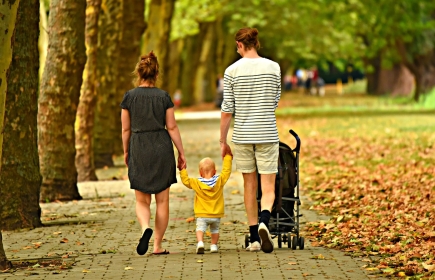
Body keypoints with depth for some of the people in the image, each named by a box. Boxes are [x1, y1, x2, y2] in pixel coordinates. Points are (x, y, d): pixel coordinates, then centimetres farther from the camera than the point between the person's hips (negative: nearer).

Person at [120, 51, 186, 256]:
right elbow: (172, 127, -1)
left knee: (142, 200, 9)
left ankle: (145, 228, -21)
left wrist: (126, 152, 16)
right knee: (162, 200, 8)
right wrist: (181, 153, 6)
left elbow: (126, 129, 2)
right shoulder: (164, 97, -2)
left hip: (139, 149, 0)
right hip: (162, 148, 0)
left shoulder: (129, 97, -2)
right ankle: (158, 245, 7)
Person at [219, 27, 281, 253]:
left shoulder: (232, 71, -4)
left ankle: (254, 239, 14)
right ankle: (263, 222, -28)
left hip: (242, 135, 1)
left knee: (249, 186, 12)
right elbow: (275, 102, 9)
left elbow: (227, 110, -3)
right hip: (267, 134, 0)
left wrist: (223, 141, 5)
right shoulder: (273, 67, -1)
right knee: (268, 188, 1)